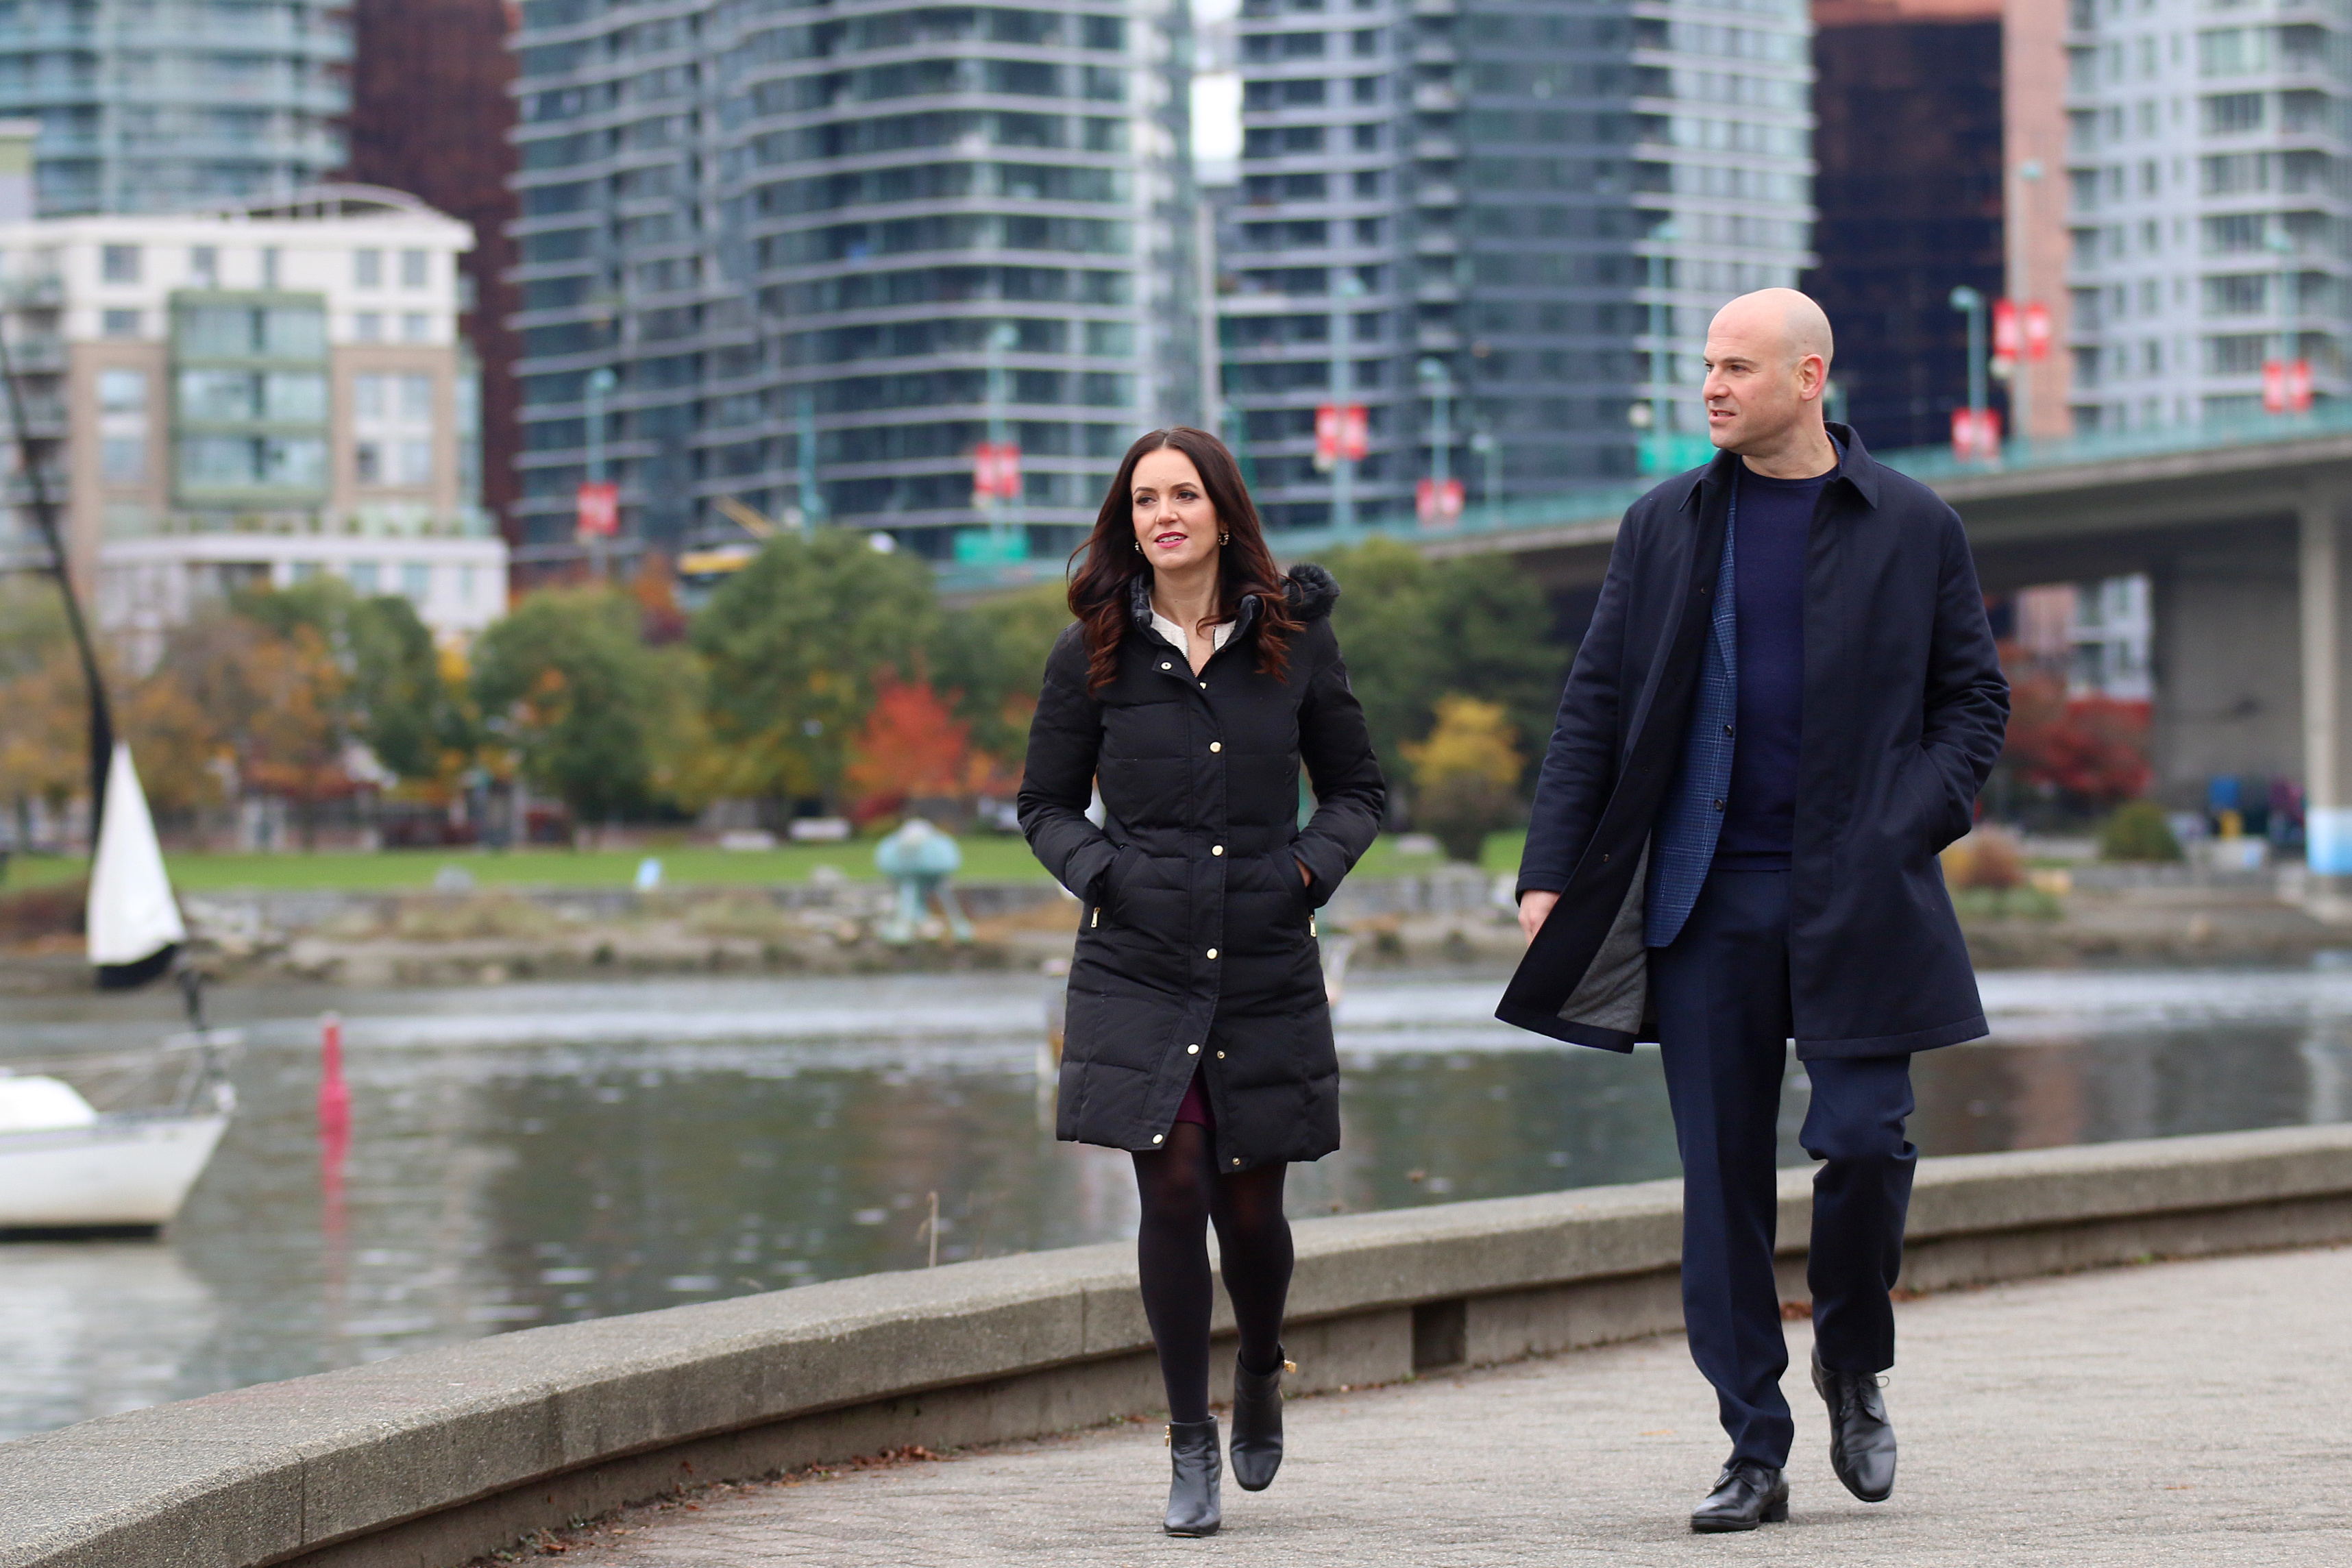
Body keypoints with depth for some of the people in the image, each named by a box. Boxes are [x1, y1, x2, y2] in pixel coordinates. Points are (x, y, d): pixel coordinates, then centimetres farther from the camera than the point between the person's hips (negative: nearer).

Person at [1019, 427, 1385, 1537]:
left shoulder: (1293, 640, 4)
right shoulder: (1094, 652, 2)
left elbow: (1357, 788, 13)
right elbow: (1045, 803, 10)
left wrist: (1312, 864, -5)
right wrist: (1102, 872, -7)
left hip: (1267, 966, 1)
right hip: (1138, 966, -1)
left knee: (1249, 1202, 3)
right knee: (1172, 1187, -9)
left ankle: (1261, 1370, 36)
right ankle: (1191, 1442, 3)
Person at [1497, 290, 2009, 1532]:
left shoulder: (1913, 530, 4)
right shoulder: (1665, 526, 9)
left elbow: (1974, 699, 8)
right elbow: (1596, 706, 10)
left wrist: (1910, 826, -8)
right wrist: (1551, 871, 2)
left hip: (1853, 902, -2)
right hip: (1706, 903, 2)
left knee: (1864, 1142, -9)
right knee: (1722, 1179, 1)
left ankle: (1853, 1364, 20)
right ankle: (1754, 1455, 6)